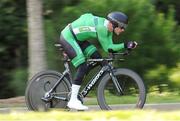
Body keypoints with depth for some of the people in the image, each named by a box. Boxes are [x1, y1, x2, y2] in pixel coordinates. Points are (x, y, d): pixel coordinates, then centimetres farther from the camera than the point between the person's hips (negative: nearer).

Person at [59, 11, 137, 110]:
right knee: (83, 67, -16)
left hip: (77, 38, 10)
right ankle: (73, 101, -16)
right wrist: (125, 45, -23)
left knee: (97, 57, 2)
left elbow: (109, 46, -2)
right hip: (67, 37, -10)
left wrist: (126, 46, -14)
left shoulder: (108, 28, 1)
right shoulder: (101, 27, -27)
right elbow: (107, 48, -20)